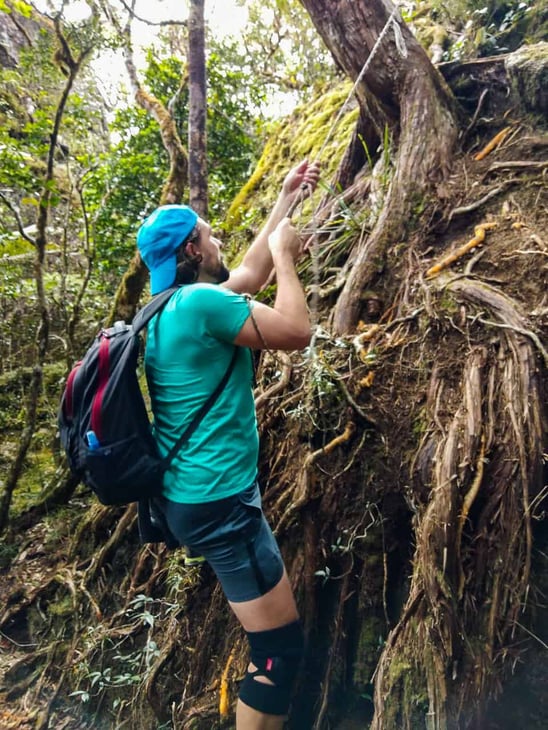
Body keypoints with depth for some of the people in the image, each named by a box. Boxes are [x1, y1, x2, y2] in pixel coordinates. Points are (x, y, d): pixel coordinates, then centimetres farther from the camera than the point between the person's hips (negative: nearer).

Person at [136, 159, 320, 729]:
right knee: (281, 647, 1)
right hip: (216, 501, -11)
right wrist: (286, 255, -4)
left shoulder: (169, 305, 9)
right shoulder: (201, 301, -21)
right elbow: (297, 332, -18)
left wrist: (286, 201, 21)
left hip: (184, 492, 11)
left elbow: (249, 273, 18)